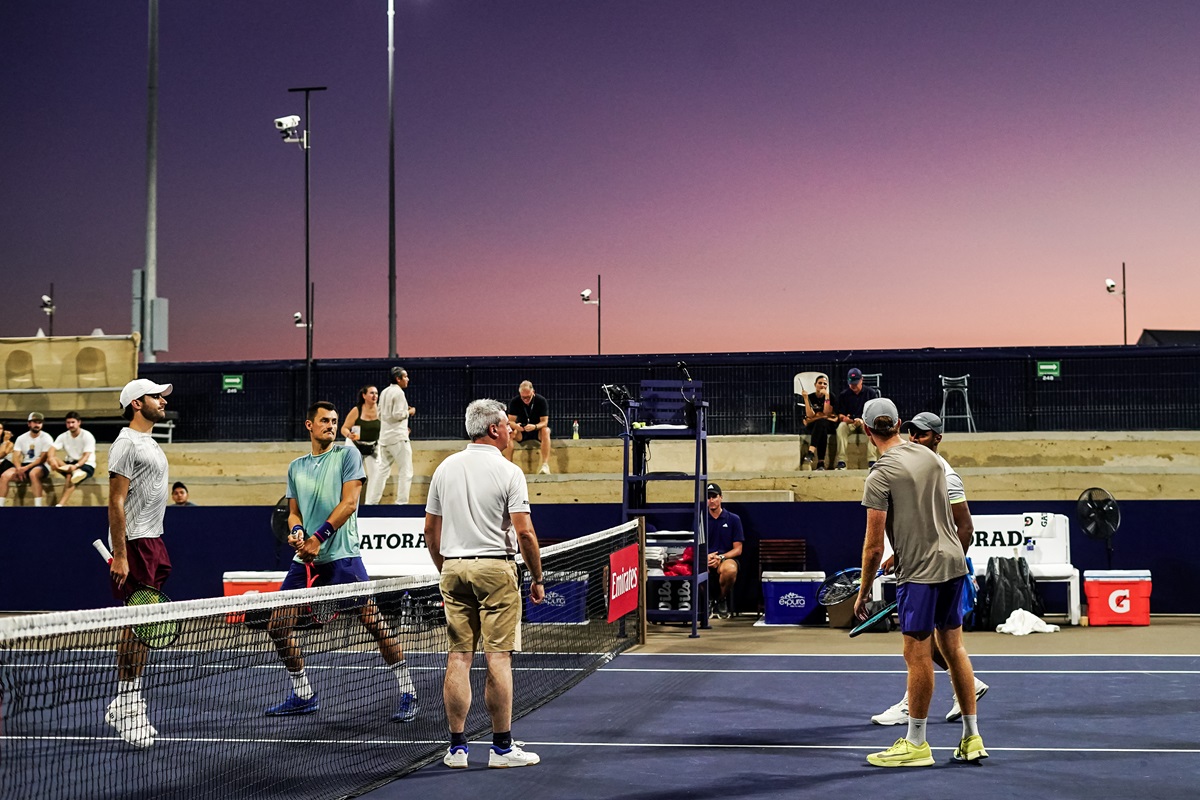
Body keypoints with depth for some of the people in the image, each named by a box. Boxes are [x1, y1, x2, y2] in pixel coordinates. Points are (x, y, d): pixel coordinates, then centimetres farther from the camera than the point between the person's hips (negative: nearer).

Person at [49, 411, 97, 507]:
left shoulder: (87, 436, -10)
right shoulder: (63, 436, 3)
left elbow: (86, 456, -20)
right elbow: (52, 449, -11)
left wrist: (76, 465, -40)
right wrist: (52, 459, -35)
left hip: (86, 465, -5)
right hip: (69, 464, 5)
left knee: (70, 477, -36)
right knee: (53, 459, -23)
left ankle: (60, 504, -46)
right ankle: (75, 472, -39)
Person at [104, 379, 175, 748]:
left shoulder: (150, 444, 20)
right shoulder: (127, 443, -10)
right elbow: (116, 502, -14)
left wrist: (155, 547, 20)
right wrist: (120, 555, -19)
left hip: (153, 542, 10)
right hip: (135, 544, -10)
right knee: (136, 625, -9)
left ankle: (129, 702, 15)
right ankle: (124, 705, -5)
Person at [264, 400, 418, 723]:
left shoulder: (347, 454, 1)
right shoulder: (296, 467, 16)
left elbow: (349, 502, -8)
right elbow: (294, 511, 18)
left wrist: (318, 537, -13)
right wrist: (297, 531, -6)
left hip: (341, 555, -6)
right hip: (305, 560, 6)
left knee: (373, 621, -11)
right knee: (277, 627, 3)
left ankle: (407, 692, -1)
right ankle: (303, 695, 20)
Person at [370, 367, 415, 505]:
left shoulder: (384, 392, 14)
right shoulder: (398, 393, -11)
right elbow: (397, 415, -18)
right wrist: (409, 412, -1)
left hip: (384, 437, 8)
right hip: (398, 437, -8)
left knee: (382, 470, 12)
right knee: (405, 472, -3)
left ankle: (371, 502, 10)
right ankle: (401, 502, -7)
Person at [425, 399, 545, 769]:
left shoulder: (445, 468, 8)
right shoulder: (508, 472, -7)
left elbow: (430, 530, 12)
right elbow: (525, 533, -12)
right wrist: (537, 579, -2)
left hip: (454, 569, 5)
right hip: (495, 569, -5)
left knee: (458, 658, 6)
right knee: (499, 659, -1)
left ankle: (457, 747, 10)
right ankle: (502, 747, 4)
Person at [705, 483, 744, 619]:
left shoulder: (733, 519, 7)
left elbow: (738, 549, 3)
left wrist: (721, 557, -15)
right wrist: (706, 556, -14)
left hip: (727, 558, -1)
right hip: (705, 559, 1)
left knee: (730, 570, -40)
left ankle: (722, 600, -6)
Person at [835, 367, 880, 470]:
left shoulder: (871, 392, -1)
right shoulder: (843, 395, 4)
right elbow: (840, 414, 1)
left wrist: (863, 420, -26)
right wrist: (843, 418, -24)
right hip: (849, 423, 1)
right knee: (841, 427, -33)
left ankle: (872, 461, -37)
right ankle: (841, 462, -37)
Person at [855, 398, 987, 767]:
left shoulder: (881, 476, -14)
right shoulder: (929, 456, 7)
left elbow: (874, 545, -13)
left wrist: (863, 591, -4)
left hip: (920, 573, -7)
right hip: (953, 561, 7)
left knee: (918, 656, 0)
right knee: (953, 648, 14)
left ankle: (915, 744, 8)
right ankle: (972, 738, 18)